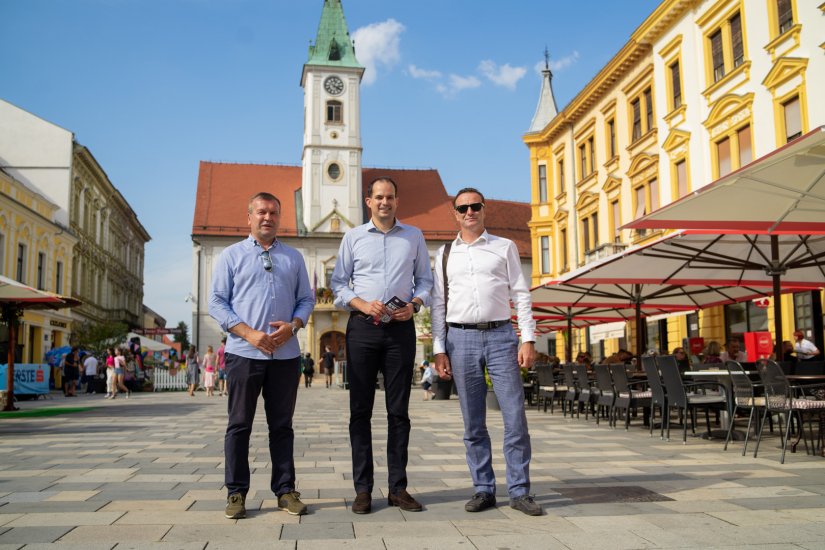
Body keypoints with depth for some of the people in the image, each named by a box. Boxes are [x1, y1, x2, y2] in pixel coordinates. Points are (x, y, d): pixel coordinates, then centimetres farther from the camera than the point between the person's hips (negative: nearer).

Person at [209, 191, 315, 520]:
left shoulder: (294, 257, 15)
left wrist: (292, 326, -8)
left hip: (286, 354, 2)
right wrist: (248, 333, -12)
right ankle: (236, 493, 10)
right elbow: (217, 302, 0)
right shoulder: (231, 255, 7)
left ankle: (285, 490, 14)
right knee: (239, 425, 3)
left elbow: (306, 299, 13)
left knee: (282, 425, 8)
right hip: (244, 353, -2)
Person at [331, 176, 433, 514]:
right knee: (360, 409, 1)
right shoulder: (353, 237, 9)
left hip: (401, 328, 1)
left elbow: (425, 279, 14)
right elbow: (338, 283, 7)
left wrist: (415, 304, -6)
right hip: (362, 327, -1)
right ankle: (363, 489, 7)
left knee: (399, 410, 4)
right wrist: (363, 304, -10)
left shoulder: (414, 236, 12)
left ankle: (398, 487, 11)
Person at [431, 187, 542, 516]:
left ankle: (519, 492, 6)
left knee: (515, 417, -3)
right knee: (473, 423, 5)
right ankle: (483, 490, 15)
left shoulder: (505, 248, 9)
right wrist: (439, 350, 4)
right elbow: (438, 304, 11)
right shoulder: (445, 254, 13)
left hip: (500, 335, -1)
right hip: (461, 339, 1)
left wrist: (528, 340, -3)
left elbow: (521, 295, 5)